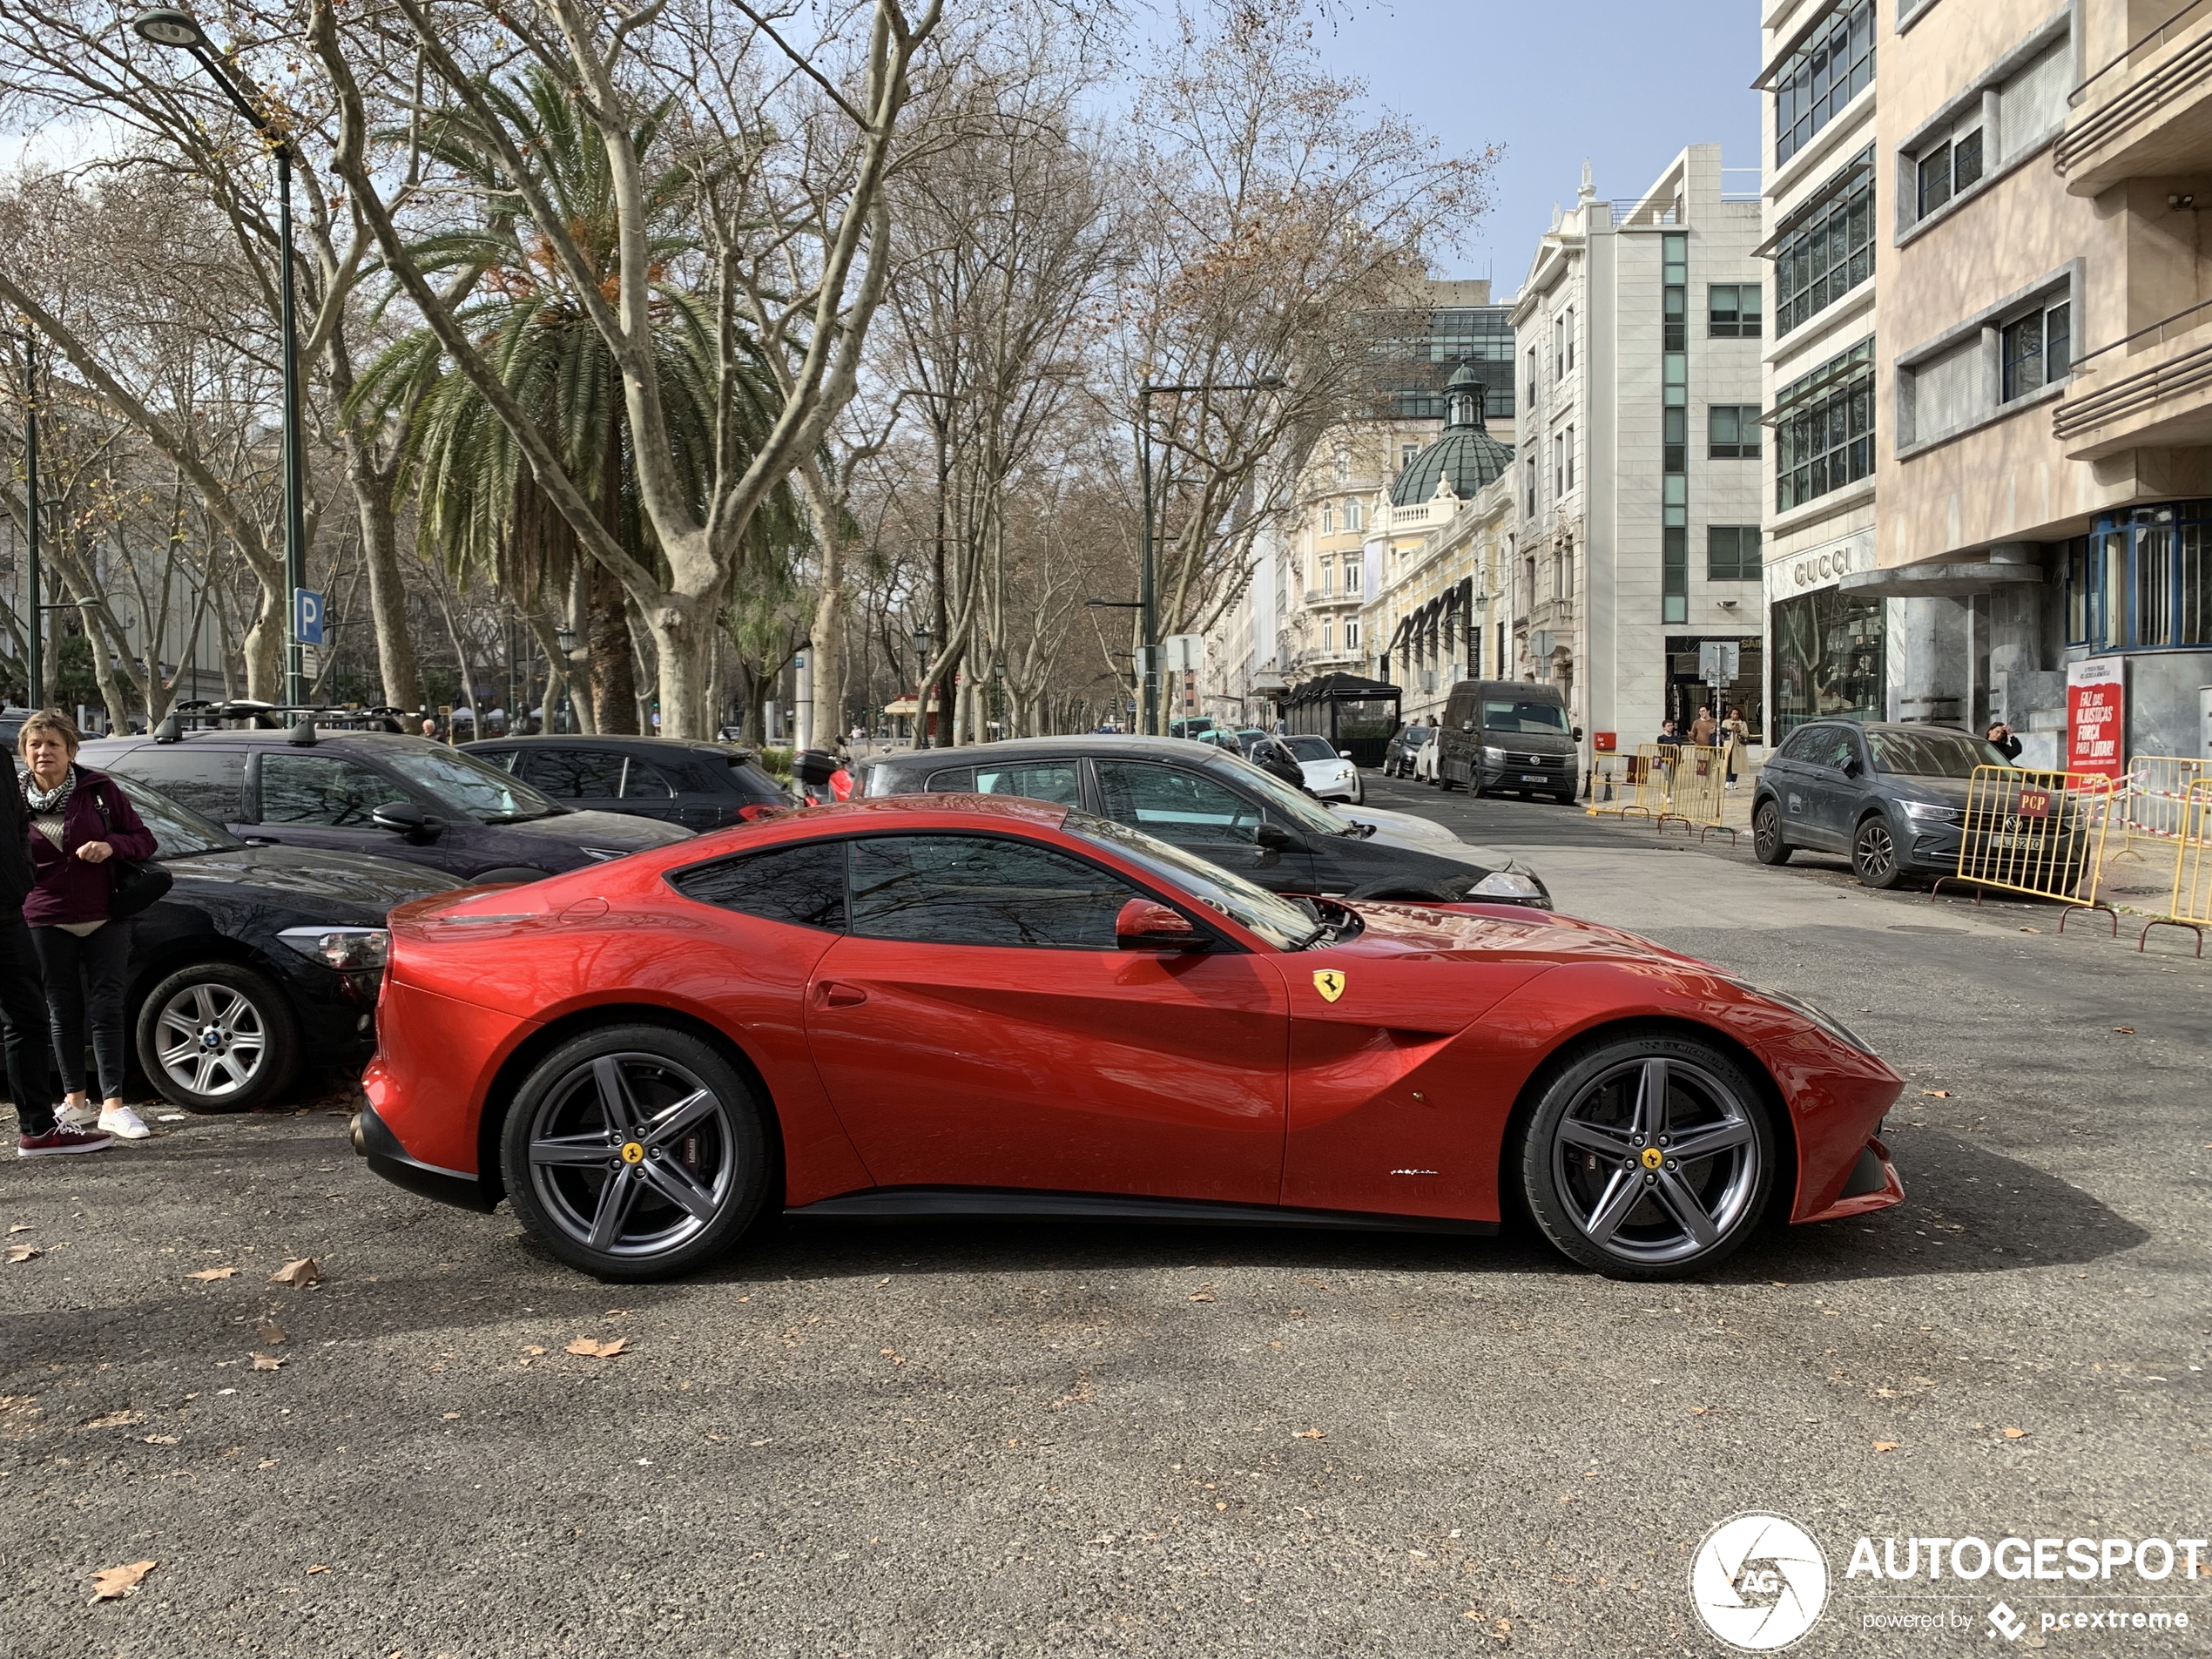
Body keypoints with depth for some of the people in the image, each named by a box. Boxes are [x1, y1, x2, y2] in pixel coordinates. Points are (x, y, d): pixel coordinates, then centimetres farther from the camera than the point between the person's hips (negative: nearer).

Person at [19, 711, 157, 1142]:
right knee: (63, 1012, 9)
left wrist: (110, 844, -17)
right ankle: (76, 1100, 22)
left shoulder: (99, 789, 0)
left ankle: (113, 1106, -4)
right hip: (48, 924, 2)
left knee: (106, 1009, -4)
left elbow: (144, 839, 3)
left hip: (105, 918, -1)